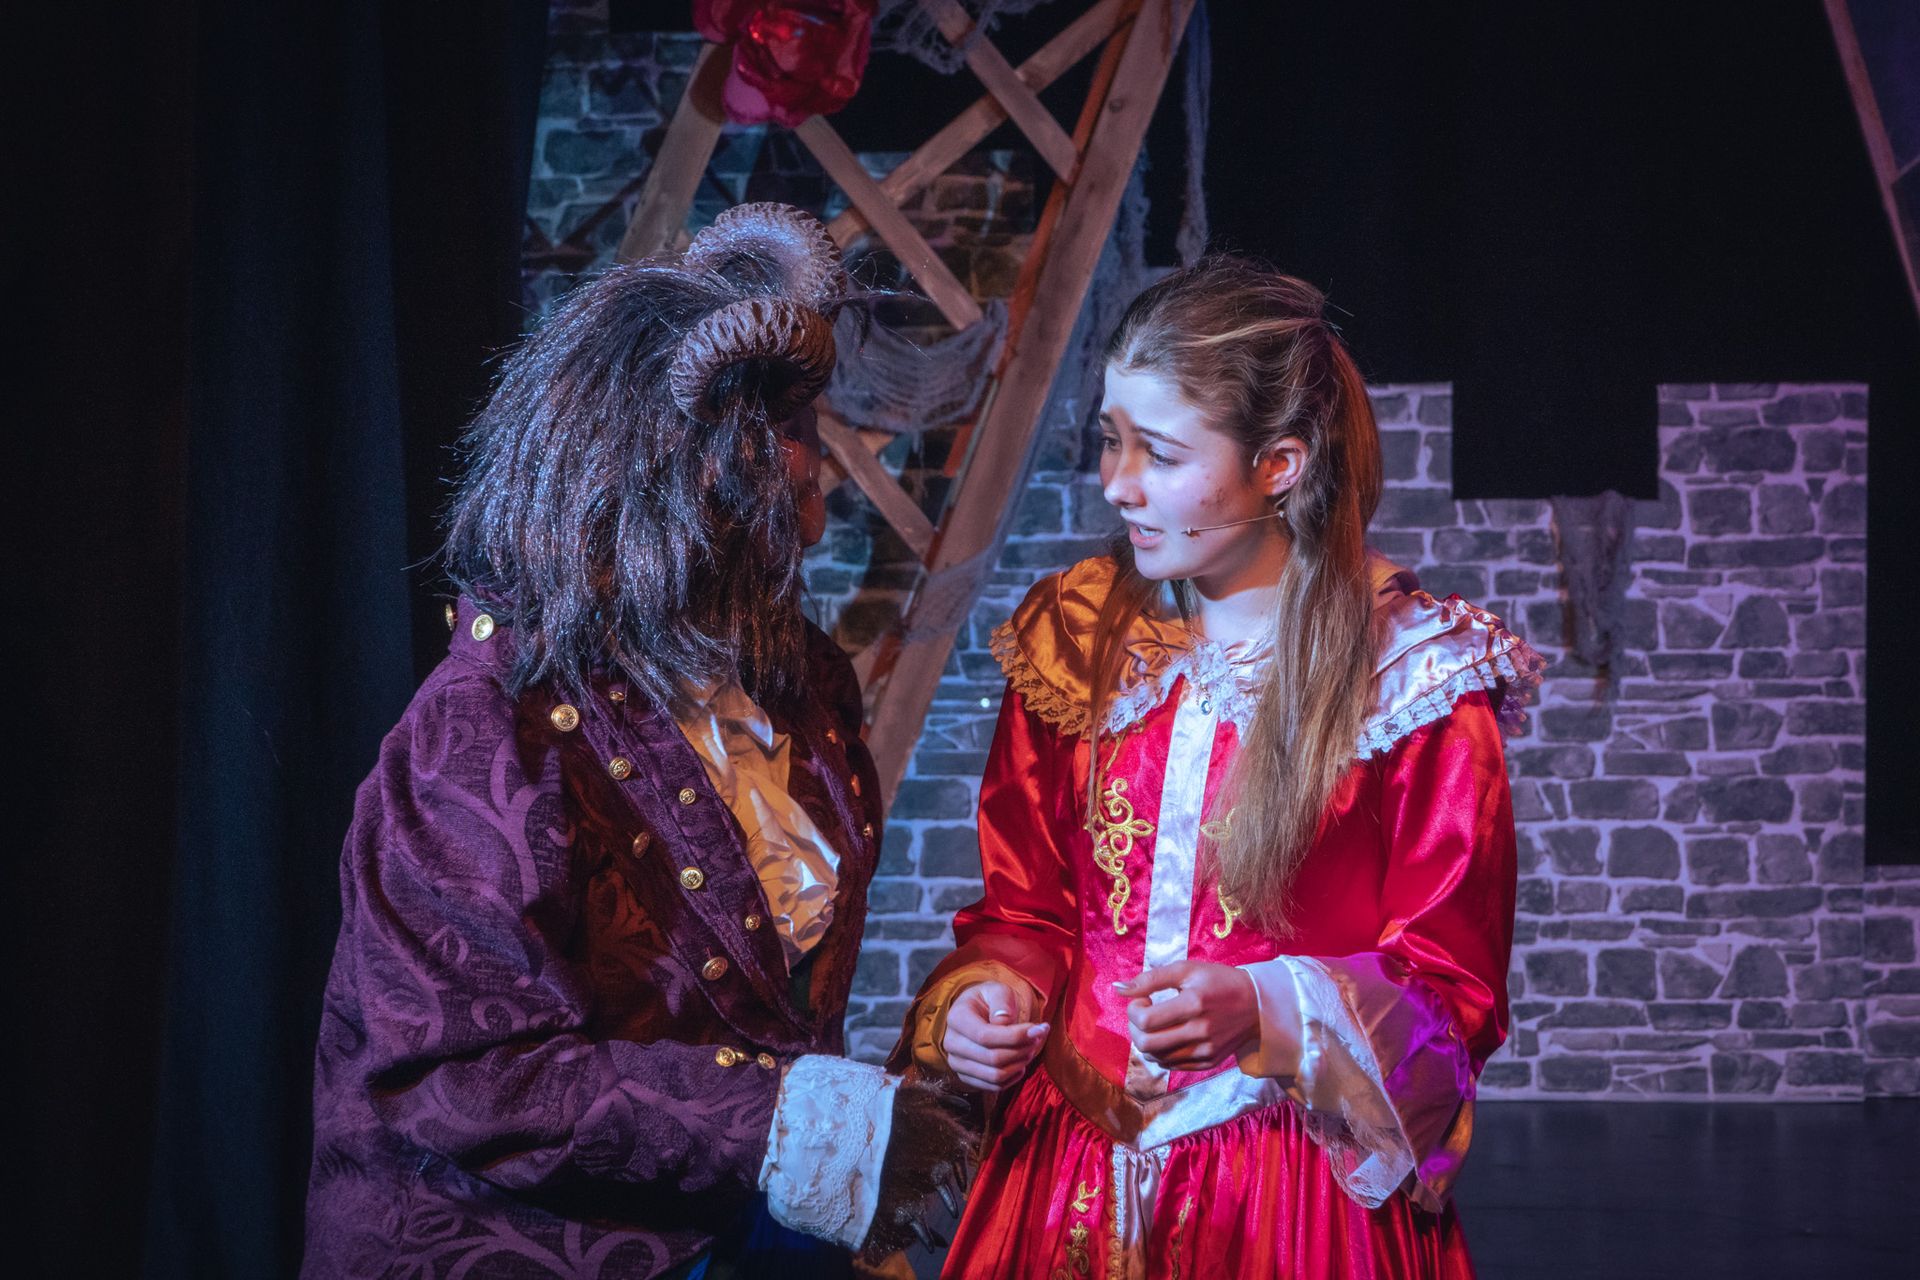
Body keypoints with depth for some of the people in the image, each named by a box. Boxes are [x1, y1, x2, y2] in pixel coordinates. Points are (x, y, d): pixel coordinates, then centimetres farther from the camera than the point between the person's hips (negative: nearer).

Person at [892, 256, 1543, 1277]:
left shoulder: (1419, 676, -9)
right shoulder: (1075, 643, 3)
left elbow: (1453, 987, -9)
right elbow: (1025, 908, 11)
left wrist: (1265, 1011, -25)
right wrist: (989, 995, -11)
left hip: (1295, 1193, -4)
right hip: (1069, 1181, 4)